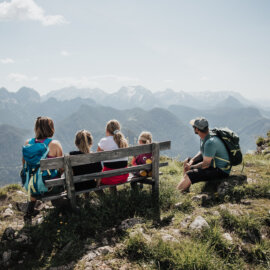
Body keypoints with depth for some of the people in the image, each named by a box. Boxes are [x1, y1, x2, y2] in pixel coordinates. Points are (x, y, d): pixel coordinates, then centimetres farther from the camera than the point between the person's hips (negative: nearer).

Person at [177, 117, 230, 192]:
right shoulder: (205, 136, 1)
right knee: (187, 161, 17)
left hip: (220, 171, -10)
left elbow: (205, 165, -26)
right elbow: (202, 152, 16)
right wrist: (192, 160, -1)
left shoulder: (210, 142, -30)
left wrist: (191, 167, -12)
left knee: (188, 176, -24)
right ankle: (185, 191, 18)